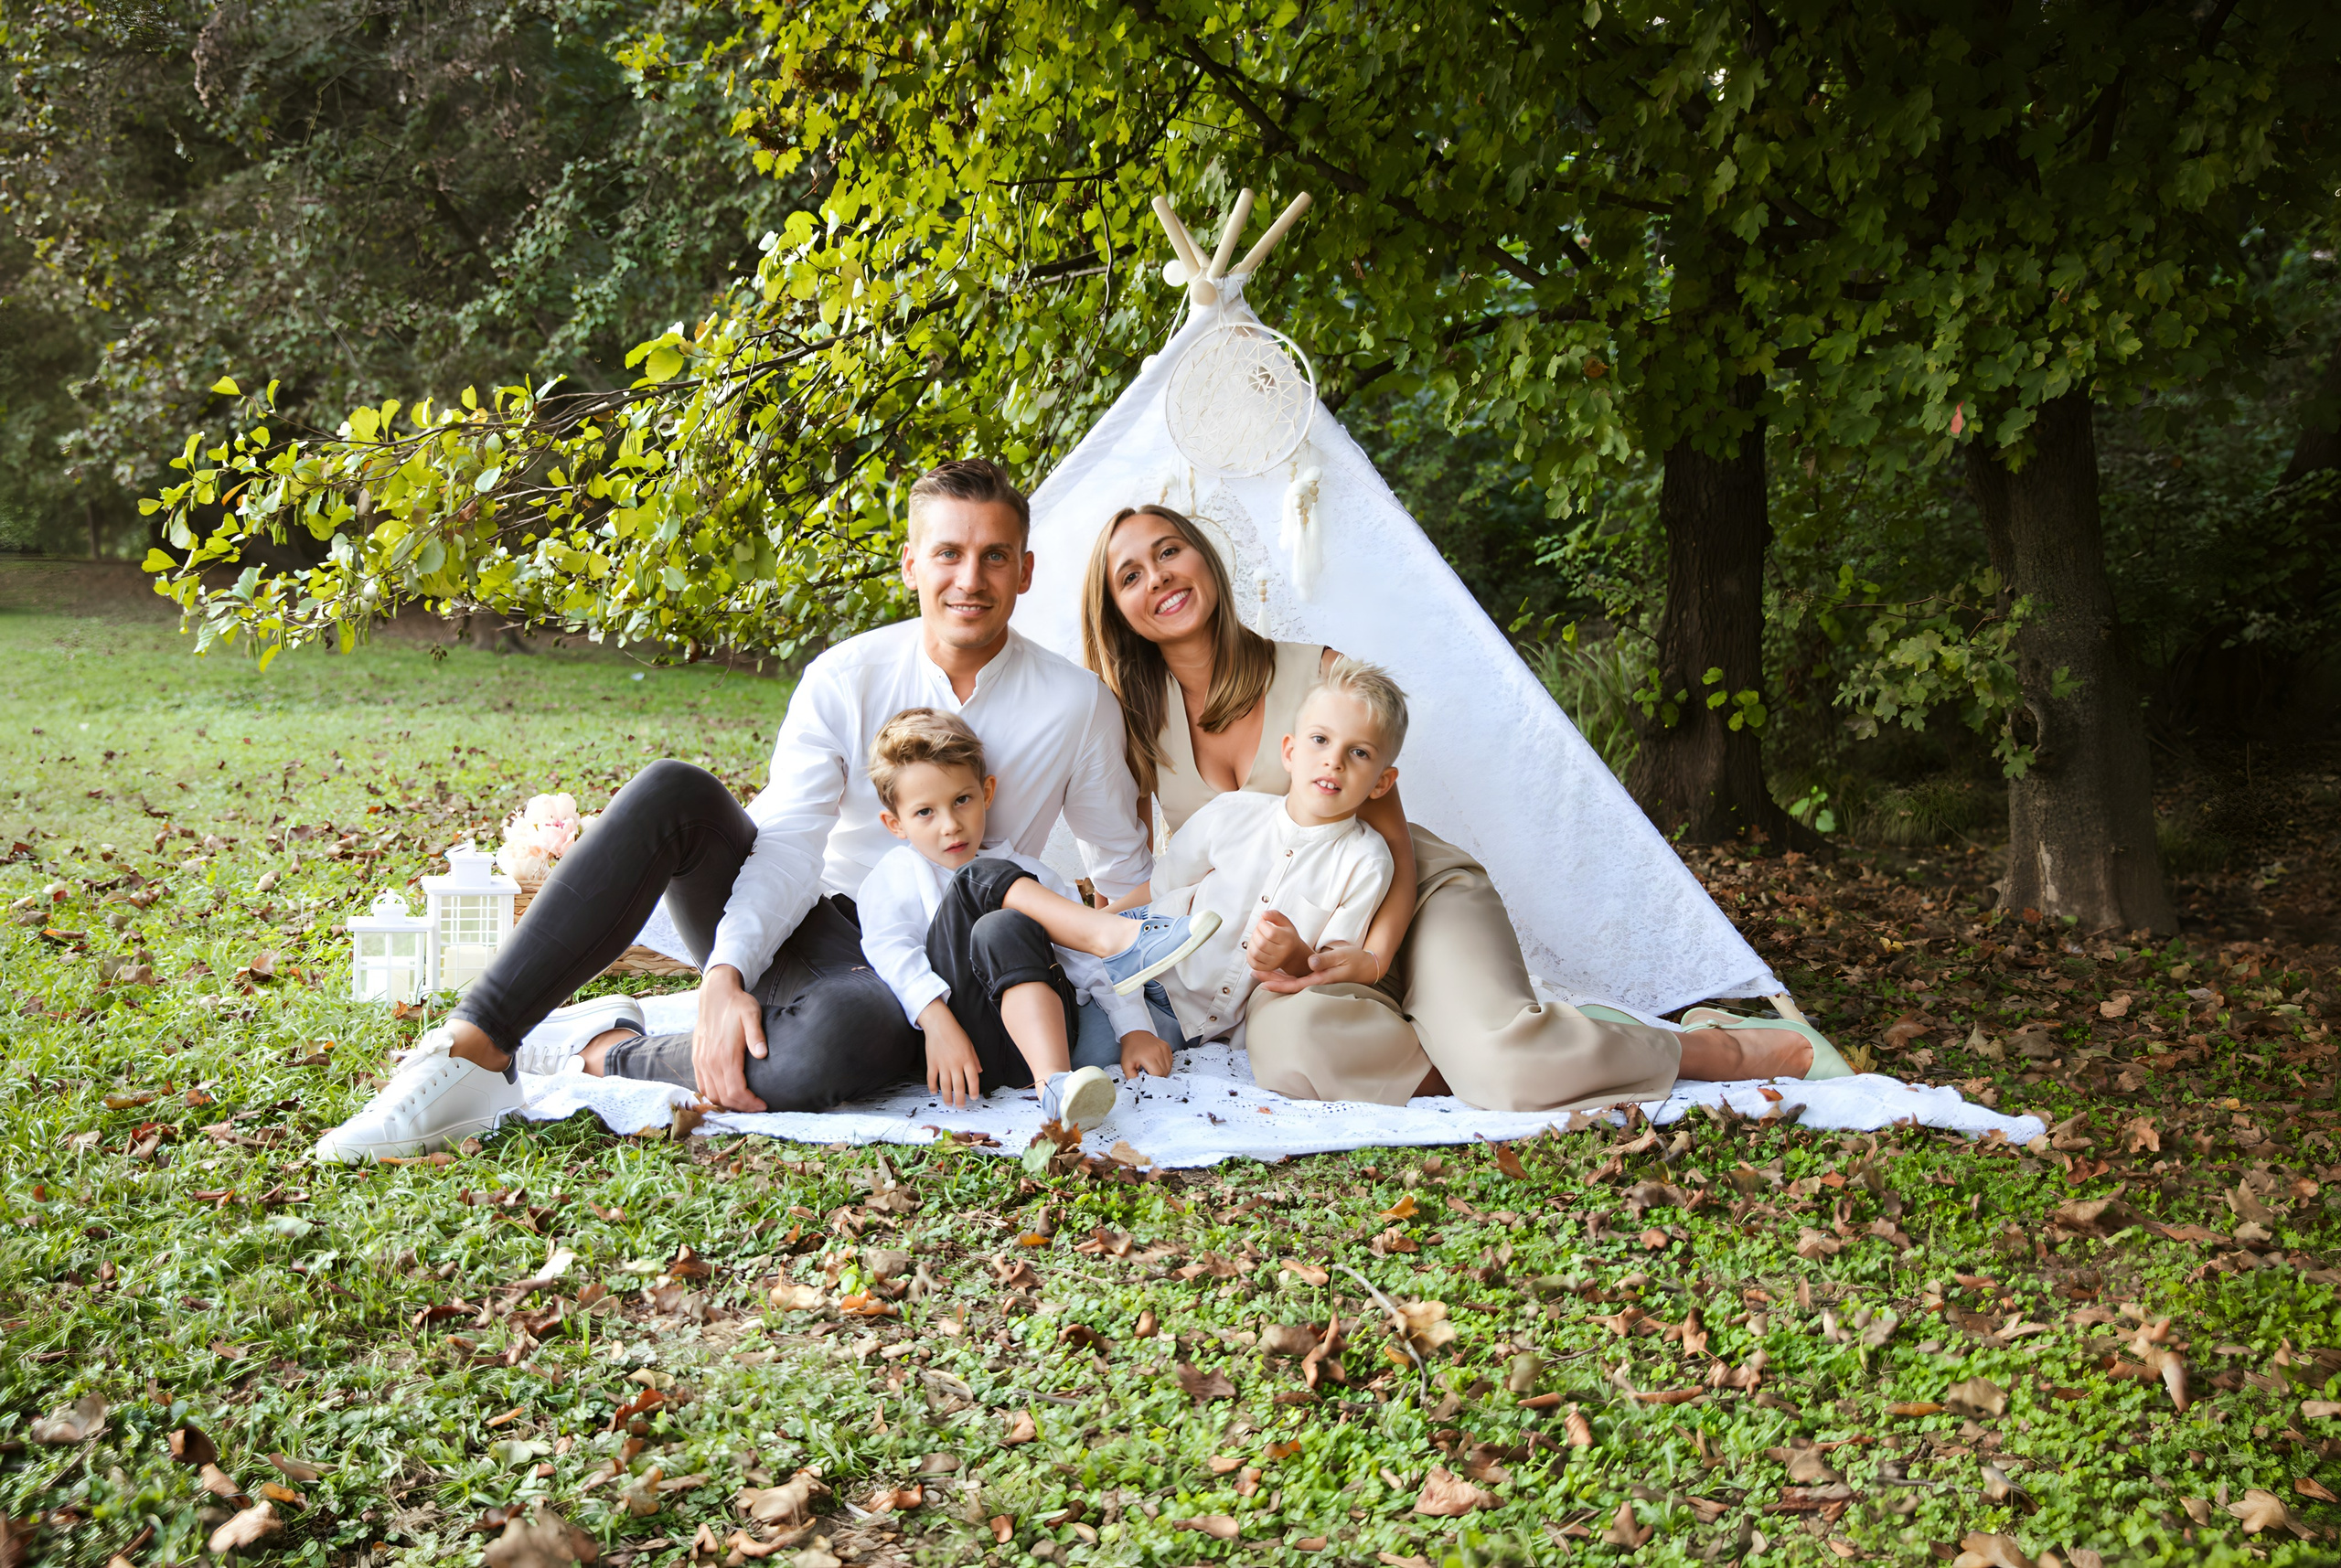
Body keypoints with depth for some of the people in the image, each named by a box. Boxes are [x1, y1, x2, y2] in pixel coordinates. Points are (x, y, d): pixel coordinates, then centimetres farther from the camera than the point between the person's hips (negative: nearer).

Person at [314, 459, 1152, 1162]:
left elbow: (1126, 872, 8)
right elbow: (787, 846, -13)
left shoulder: (1078, 705, -4)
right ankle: (474, 1048, -29)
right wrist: (724, 975, -30)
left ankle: (600, 1053, -19)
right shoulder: (844, 679, -3)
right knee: (672, 793, -28)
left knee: (851, 1039, -42)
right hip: (791, 927, 2)